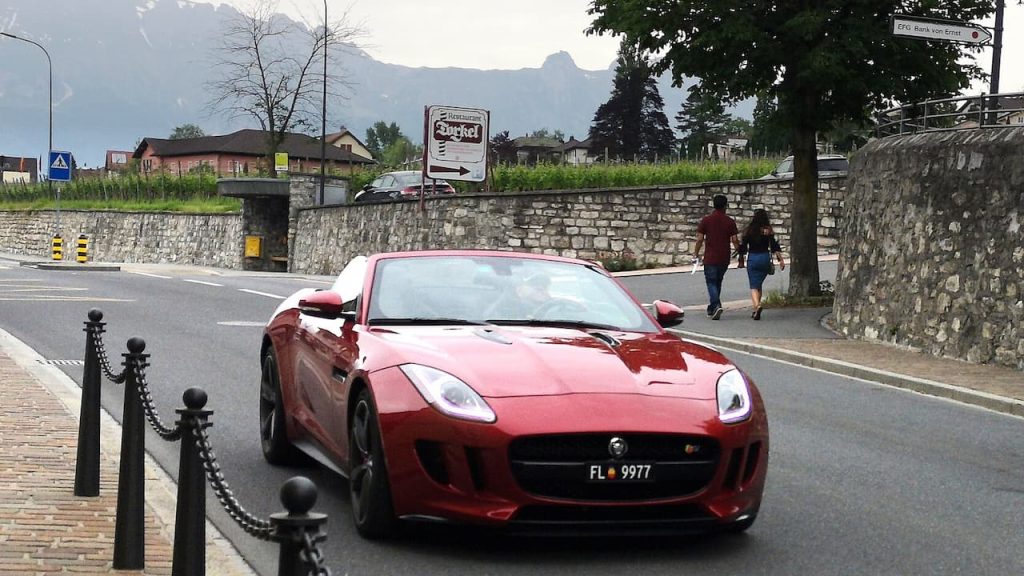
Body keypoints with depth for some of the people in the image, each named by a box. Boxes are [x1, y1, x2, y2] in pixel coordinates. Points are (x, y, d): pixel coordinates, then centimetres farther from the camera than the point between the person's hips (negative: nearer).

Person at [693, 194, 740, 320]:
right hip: (724, 258, 2)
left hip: (710, 258, -2)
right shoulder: (730, 222, -1)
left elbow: (700, 239, -5)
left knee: (711, 282, 0)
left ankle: (716, 306, -22)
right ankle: (712, 308, 25)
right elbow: (734, 240, -3)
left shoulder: (706, 220, -4)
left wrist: (696, 254, 5)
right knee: (718, 282, 18)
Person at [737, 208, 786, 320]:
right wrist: (781, 260, -1)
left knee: (754, 286, -1)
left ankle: (757, 306, -26)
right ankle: (755, 310, 19)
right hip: (765, 258, 2)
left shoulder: (748, 230, -5)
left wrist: (741, 261, 11)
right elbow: (775, 247, -5)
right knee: (759, 284, 17)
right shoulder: (768, 231, -3)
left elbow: (743, 247, 0)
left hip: (752, 258, -2)